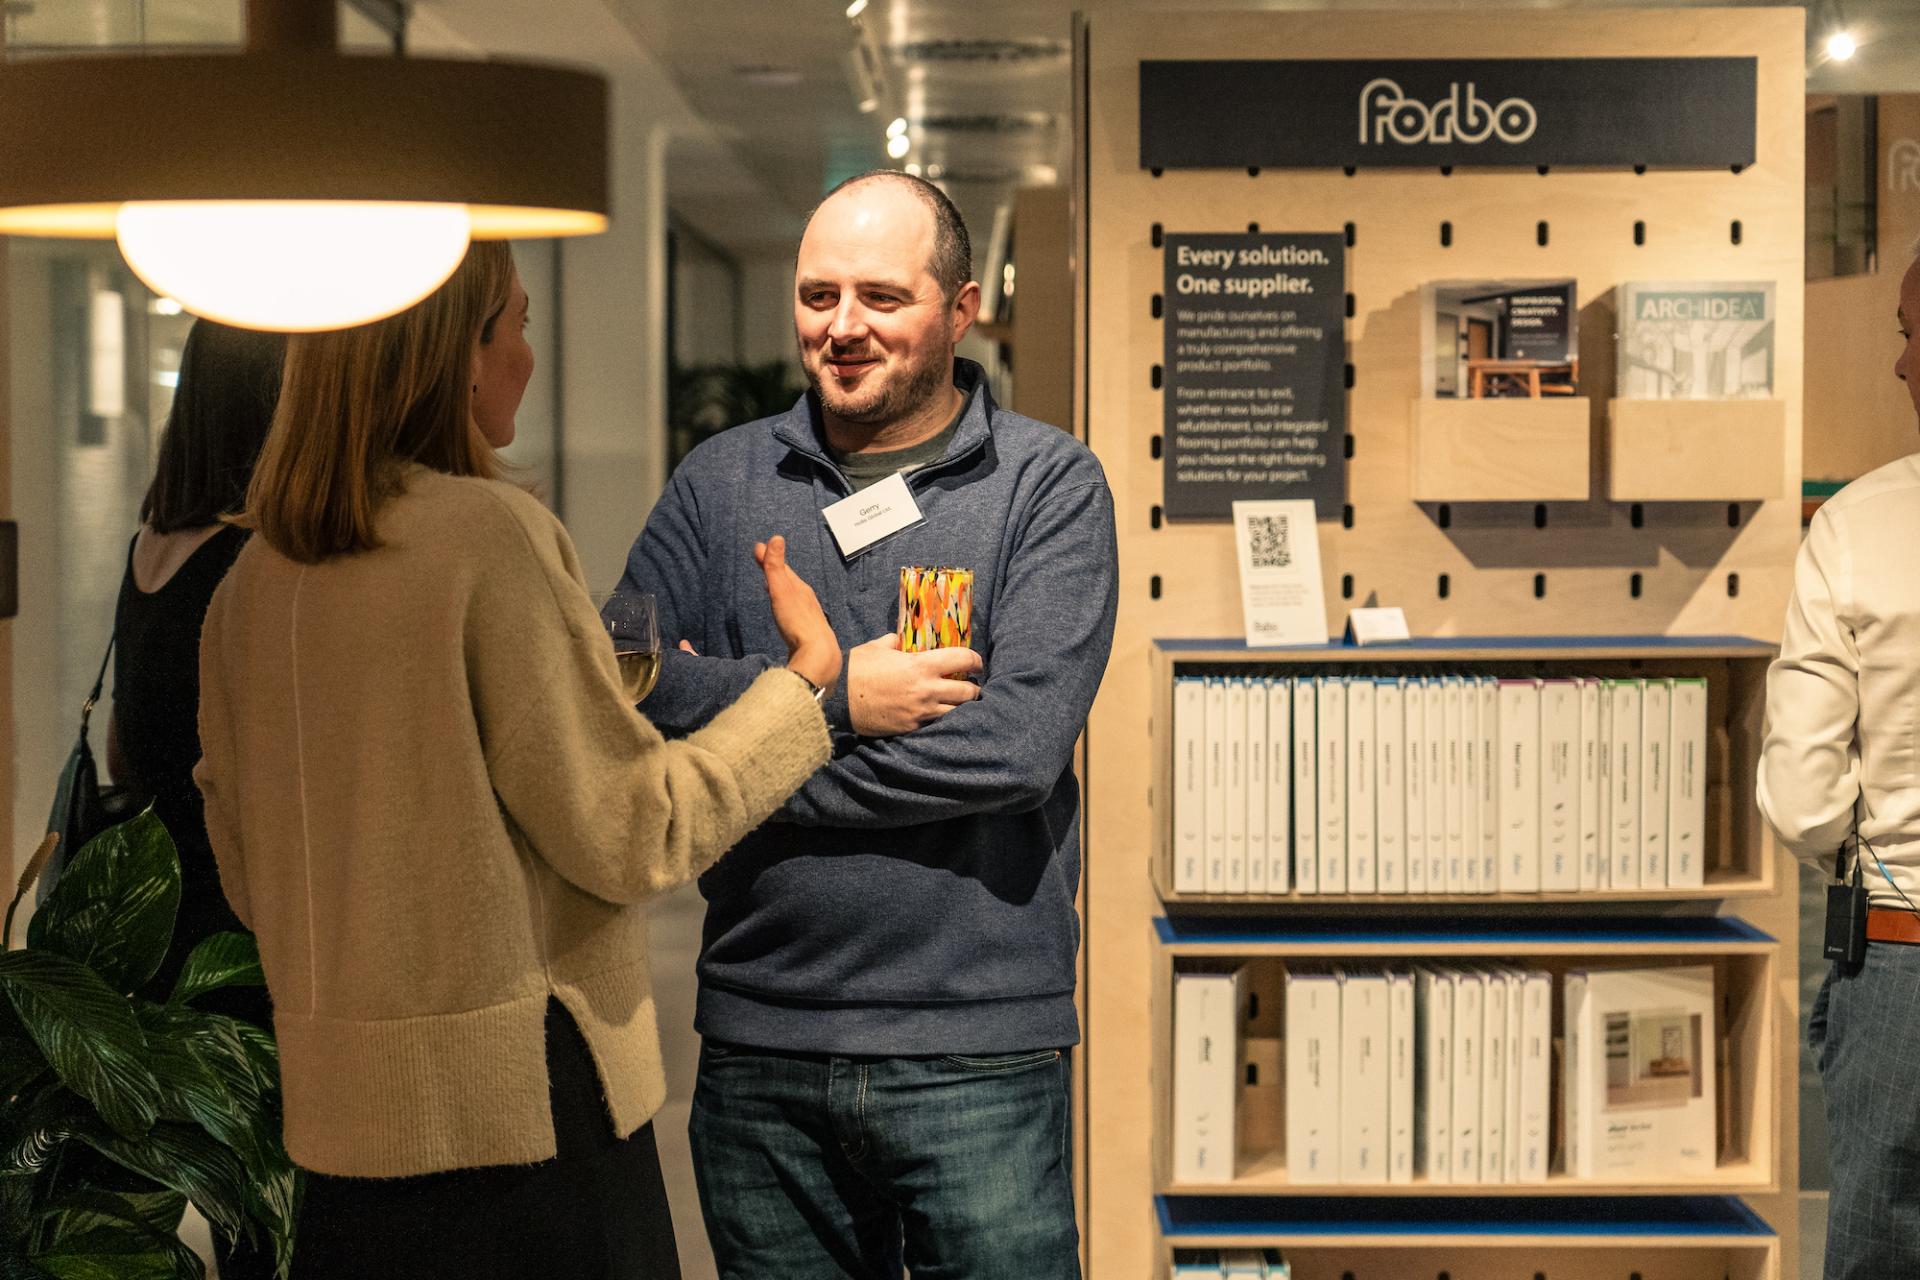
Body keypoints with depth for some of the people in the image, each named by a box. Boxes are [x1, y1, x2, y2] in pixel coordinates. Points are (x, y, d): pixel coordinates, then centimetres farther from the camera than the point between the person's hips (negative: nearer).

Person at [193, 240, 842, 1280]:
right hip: (518, 1100, -7)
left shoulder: (252, 579, 5)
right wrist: (806, 676, -2)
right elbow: (630, 834, -13)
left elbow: (248, 879, 11)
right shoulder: (493, 532, -15)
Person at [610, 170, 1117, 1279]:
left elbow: (1019, 740, -14)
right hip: (758, 1045, 3)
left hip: (978, 1050, -3)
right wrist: (830, 696, -16)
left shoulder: (1049, 484, -1)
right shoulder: (722, 481, 8)